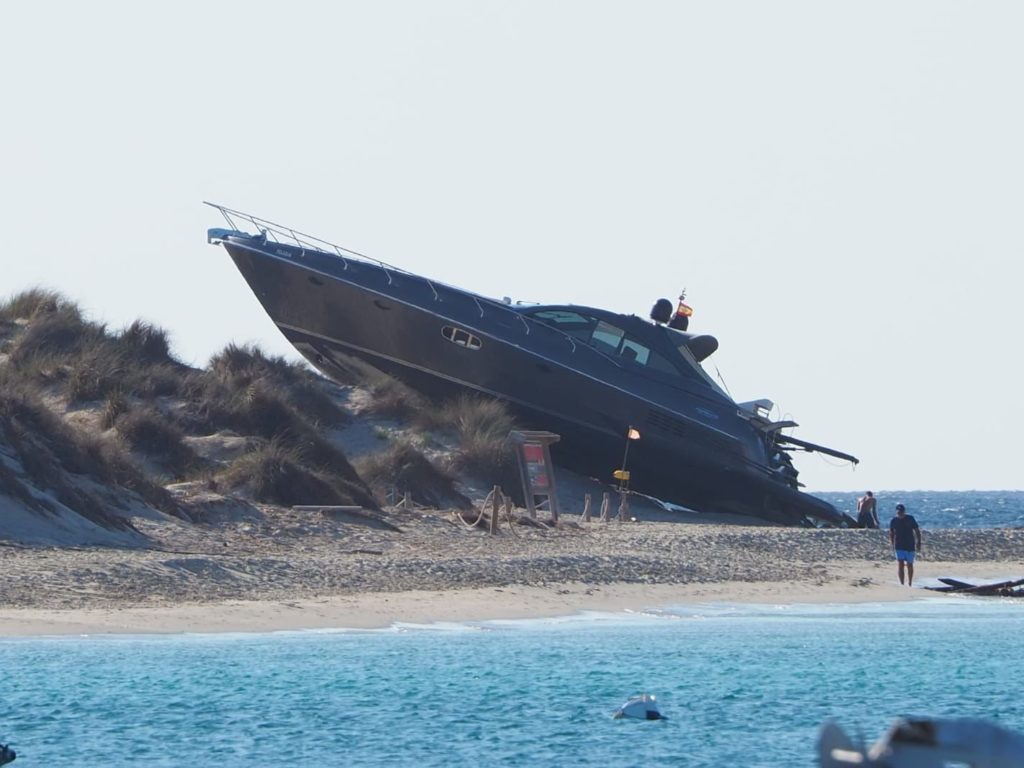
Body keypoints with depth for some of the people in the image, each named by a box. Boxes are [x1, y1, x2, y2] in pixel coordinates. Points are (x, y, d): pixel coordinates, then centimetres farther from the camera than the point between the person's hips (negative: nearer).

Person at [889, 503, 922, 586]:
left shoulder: (910, 519, -4)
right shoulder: (894, 521, -1)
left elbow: (917, 531, 1)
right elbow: (891, 534, 10)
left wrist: (918, 544, -4)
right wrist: (892, 544, 1)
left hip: (910, 546, 0)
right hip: (899, 547, 0)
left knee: (909, 565, 11)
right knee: (900, 565, -14)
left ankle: (909, 584, 27)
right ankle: (901, 584, -15)